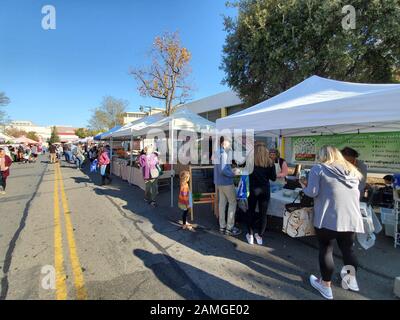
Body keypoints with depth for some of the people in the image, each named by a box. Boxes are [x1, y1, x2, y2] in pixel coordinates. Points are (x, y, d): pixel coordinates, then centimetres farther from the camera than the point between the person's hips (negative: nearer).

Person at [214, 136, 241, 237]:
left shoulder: (217, 153, 11)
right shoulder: (223, 154, -18)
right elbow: (223, 170, -25)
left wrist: (231, 170, 10)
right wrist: (233, 174, -13)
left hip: (219, 182, 9)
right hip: (226, 182, -9)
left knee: (222, 202, 12)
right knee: (233, 202, 1)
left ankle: (222, 227, 19)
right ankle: (229, 228, 6)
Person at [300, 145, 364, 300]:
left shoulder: (318, 168, -4)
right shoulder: (352, 170, 13)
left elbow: (312, 193, -11)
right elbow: (356, 193, 23)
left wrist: (304, 186, 9)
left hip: (328, 218, -5)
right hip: (351, 218, 6)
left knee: (326, 250, 9)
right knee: (348, 249, 22)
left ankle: (326, 285, 23)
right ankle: (352, 281, 41)